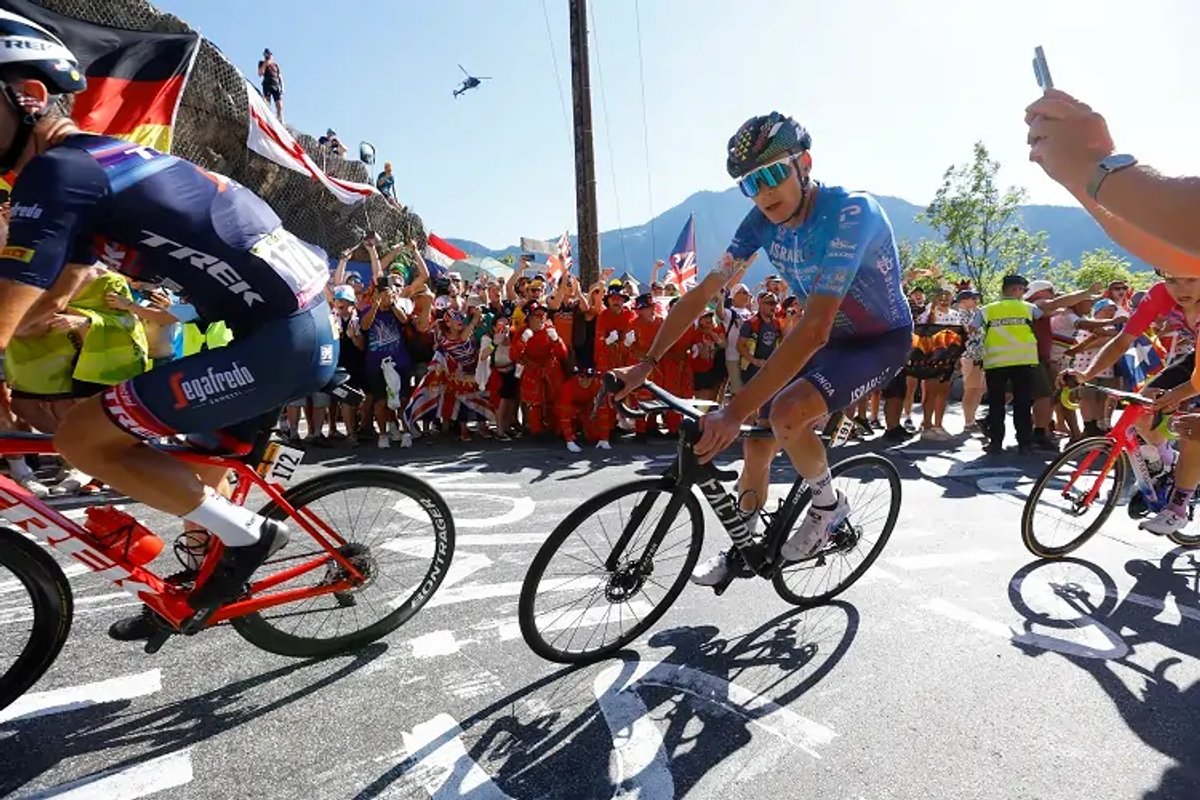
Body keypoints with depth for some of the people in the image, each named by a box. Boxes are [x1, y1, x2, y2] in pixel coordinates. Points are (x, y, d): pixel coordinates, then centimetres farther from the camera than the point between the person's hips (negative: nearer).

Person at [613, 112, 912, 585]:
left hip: (881, 339, -6)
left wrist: (735, 410, -45)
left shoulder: (849, 212, -31)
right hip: (827, 336, 6)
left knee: (786, 413, -31)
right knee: (756, 439, 1)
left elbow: (813, 329, -41)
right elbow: (703, 293, -8)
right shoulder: (763, 220, -11)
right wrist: (646, 363, -16)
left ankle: (829, 505, -1)